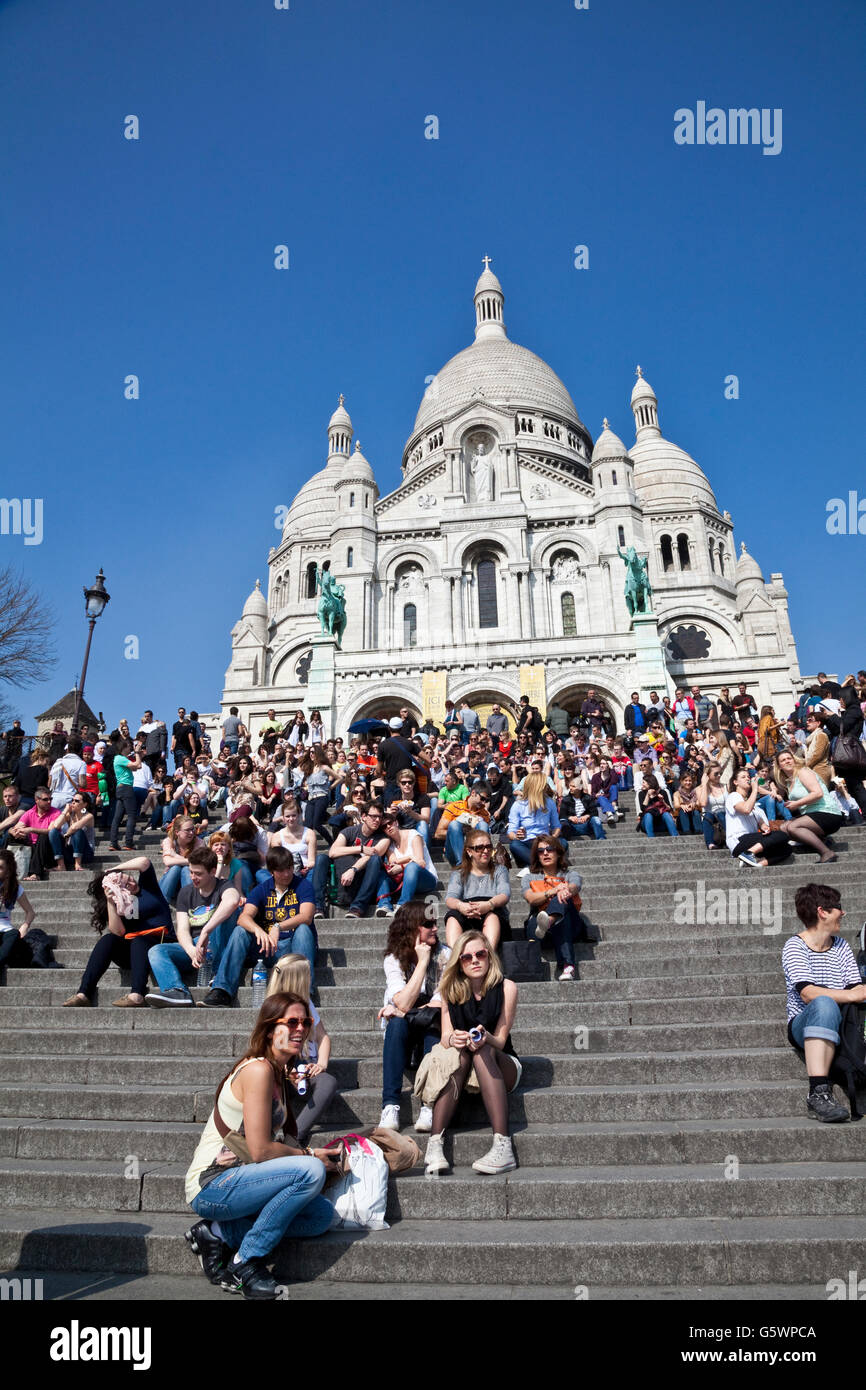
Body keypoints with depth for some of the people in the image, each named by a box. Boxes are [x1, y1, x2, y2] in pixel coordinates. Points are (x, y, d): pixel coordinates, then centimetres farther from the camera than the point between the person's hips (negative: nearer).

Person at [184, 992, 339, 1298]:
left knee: (322, 1216, 2)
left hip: (235, 1178, 9)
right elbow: (260, 1150, -20)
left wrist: (311, 1154, -4)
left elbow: (275, 1140, 10)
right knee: (311, 1171, -25)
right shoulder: (258, 1069, -19)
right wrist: (310, 1155, -7)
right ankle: (245, 1264, -10)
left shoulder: (279, 1073, 12)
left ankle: (218, 1233, 6)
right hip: (211, 1184, -9)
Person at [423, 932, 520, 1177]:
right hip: (462, 1069, 1)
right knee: (460, 1052, -32)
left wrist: (485, 1038, -35)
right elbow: (445, 1037, -7)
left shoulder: (506, 987, -8)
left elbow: (500, 1041, -12)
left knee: (482, 1050, -33)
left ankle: (503, 1147, -42)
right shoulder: (450, 991, -1)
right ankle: (435, 1144, -38)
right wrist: (453, 1039, -31)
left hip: (503, 1067, -1)